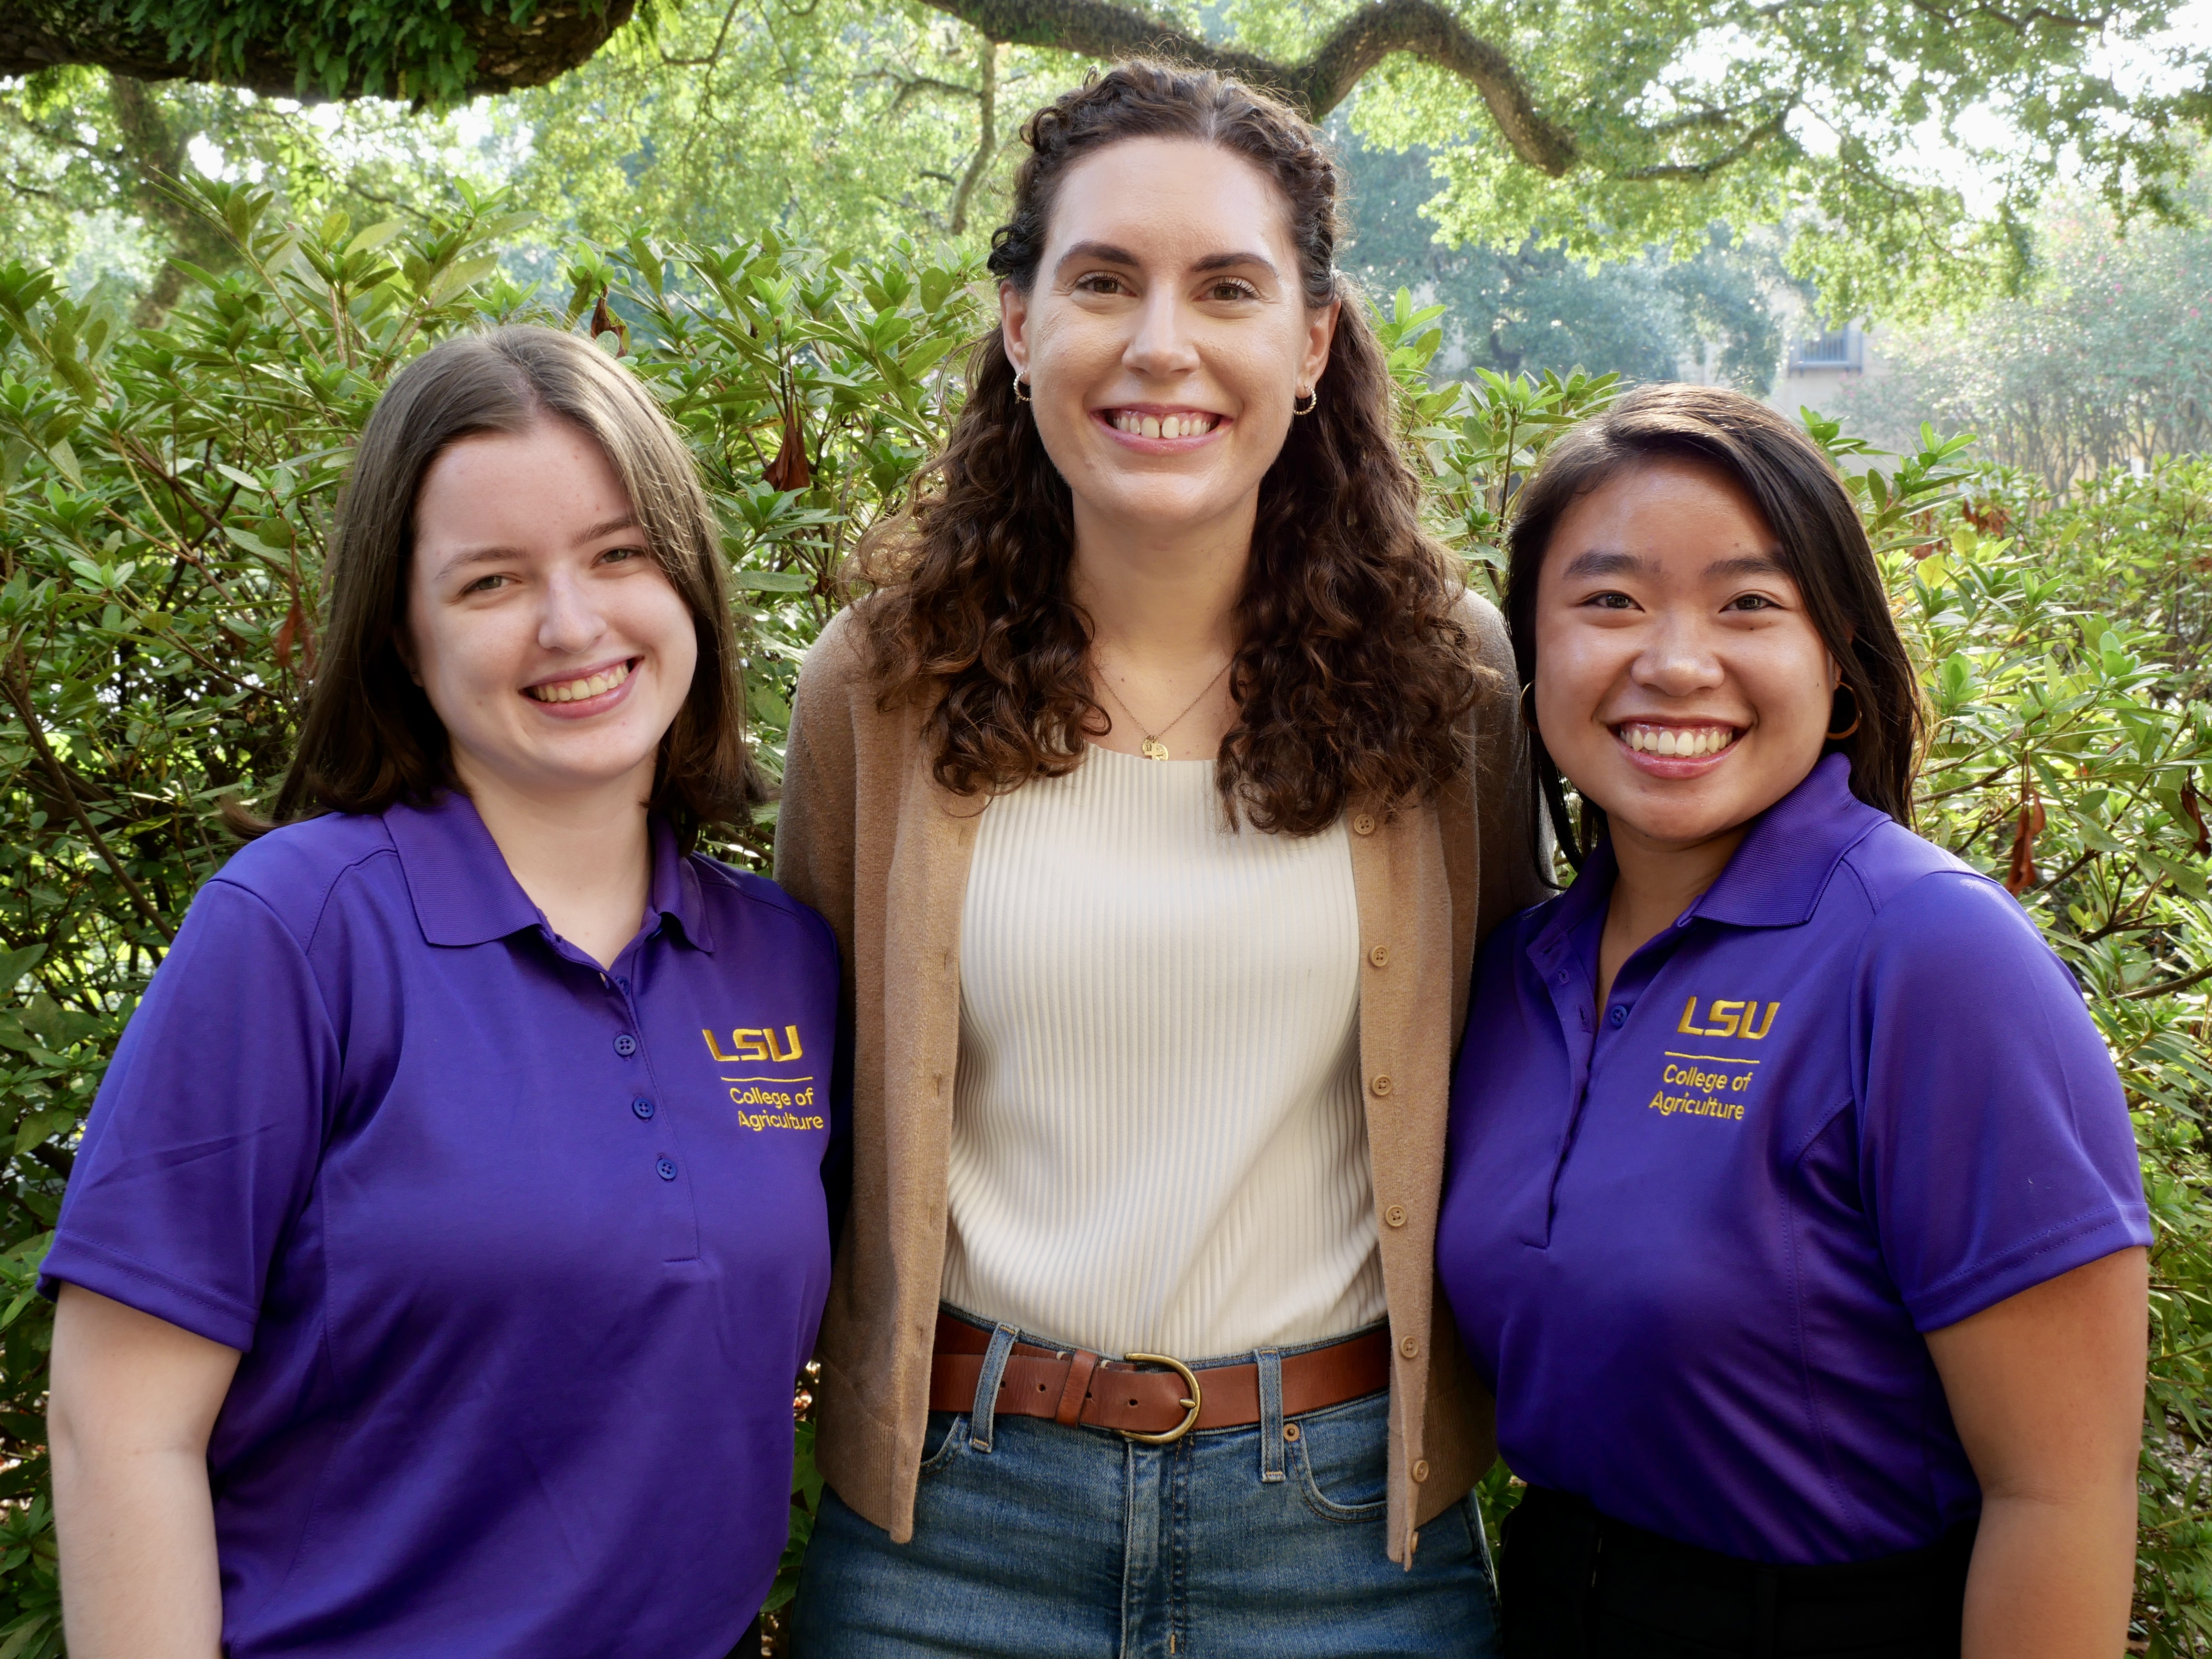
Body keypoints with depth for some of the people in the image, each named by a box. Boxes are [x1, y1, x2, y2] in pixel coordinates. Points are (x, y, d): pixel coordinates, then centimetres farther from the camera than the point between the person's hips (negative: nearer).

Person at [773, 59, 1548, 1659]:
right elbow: (808, 1095, 7)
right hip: (951, 1519, 0)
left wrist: (1542, 1435, 4)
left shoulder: (1447, 673, -3)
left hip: (1347, 1523, 0)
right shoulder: (882, 686, -4)